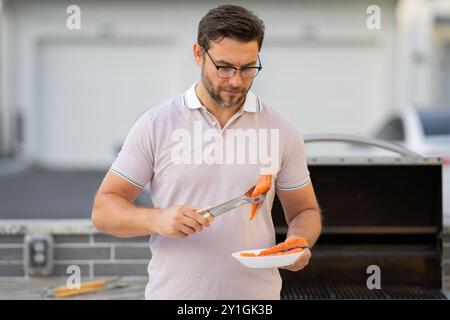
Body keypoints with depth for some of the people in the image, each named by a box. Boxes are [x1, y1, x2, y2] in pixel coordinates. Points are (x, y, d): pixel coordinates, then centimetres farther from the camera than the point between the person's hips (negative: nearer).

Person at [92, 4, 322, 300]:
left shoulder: (282, 131, -1)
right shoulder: (155, 124, -5)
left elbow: (305, 211, 8)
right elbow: (104, 209, -4)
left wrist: (298, 243, -14)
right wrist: (156, 219, -23)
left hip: (257, 292, 1)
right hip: (173, 290, -1)